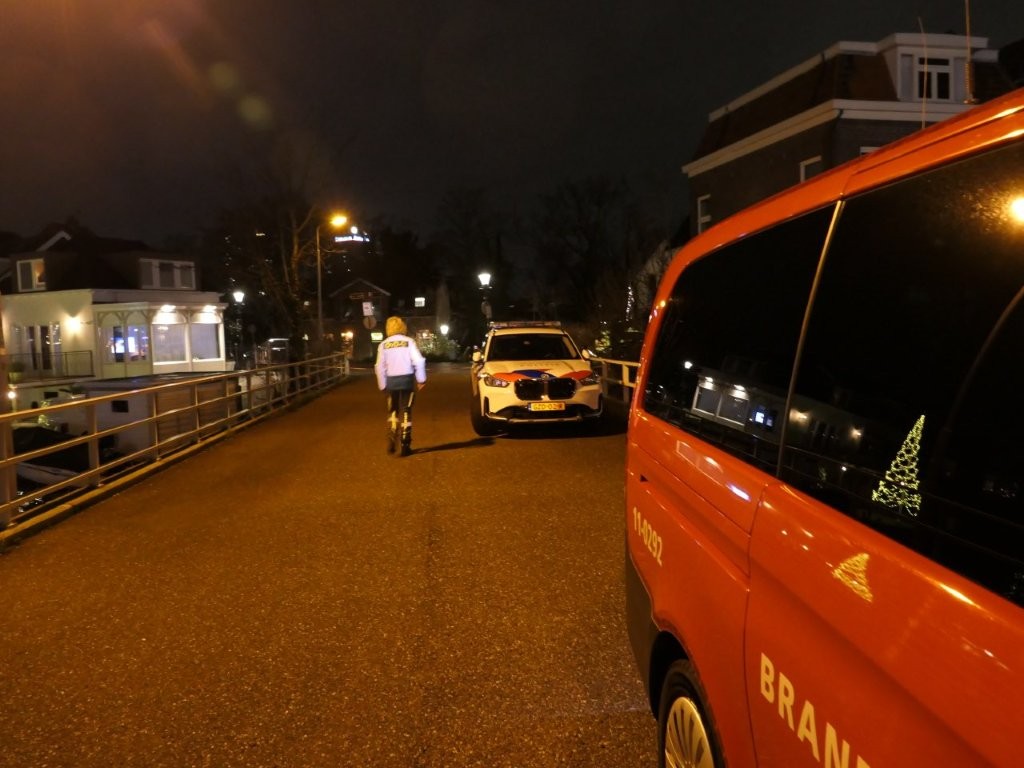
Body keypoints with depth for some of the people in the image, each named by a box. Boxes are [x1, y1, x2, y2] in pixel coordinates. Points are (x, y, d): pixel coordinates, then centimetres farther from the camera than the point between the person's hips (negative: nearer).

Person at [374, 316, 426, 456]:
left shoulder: (383, 344, 1)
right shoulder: (409, 342, -3)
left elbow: (380, 366, 0)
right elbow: (419, 361, -10)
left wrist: (382, 385, 9)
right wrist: (421, 379, 0)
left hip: (391, 381, 1)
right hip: (407, 379, -1)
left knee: (392, 411, 18)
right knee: (406, 411, 6)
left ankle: (392, 441, 8)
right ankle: (405, 445, 5)